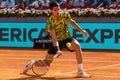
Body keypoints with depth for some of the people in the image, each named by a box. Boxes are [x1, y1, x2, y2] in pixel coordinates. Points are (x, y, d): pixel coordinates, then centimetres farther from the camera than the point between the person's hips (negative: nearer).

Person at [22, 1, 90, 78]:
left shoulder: (65, 15, -13)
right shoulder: (50, 22, -24)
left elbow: (72, 22, 12)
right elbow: (54, 38, -32)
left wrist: (81, 30, 14)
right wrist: (57, 50, -46)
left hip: (67, 38, 3)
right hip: (57, 41, -2)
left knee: (77, 46, -31)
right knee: (46, 63, 1)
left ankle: (80, 71, -29)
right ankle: (32, 64, 37)